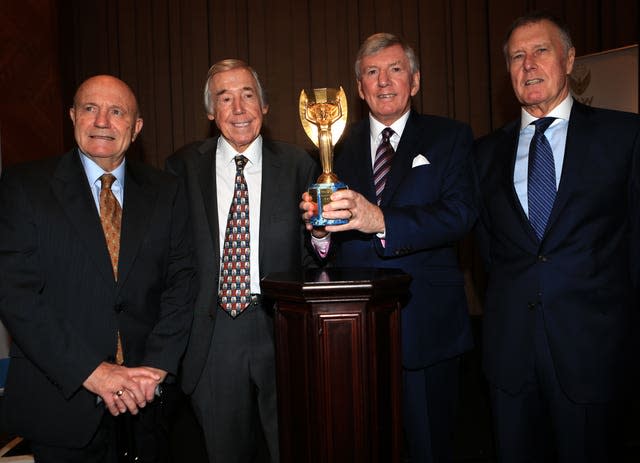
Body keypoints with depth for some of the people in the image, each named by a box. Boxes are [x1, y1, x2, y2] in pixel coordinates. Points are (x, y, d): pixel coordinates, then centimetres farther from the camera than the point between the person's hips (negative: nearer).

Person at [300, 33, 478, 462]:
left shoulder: (450, 137, 3)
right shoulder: (339, 147, 10)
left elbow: (461, 214, -14)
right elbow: (330, 244, 6)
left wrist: (382, 220, -28)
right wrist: (320, 229, -18)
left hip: (426, 326, -2)